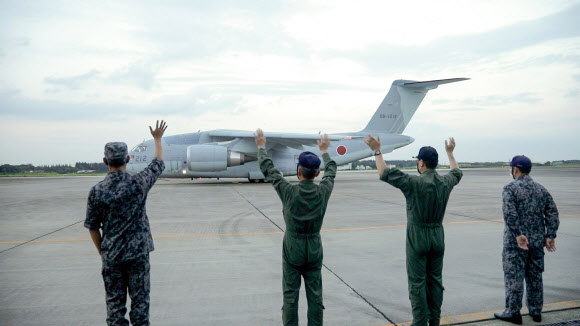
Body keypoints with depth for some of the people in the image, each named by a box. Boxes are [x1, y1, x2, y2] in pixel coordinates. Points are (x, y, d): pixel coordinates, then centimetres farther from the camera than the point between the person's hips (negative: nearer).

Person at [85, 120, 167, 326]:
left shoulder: (96, 191, -6)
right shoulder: (138, 183, -11)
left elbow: (92, 227, 1)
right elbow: (159, 163, 8)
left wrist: (102, 252, 16)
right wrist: (157, 139, 23)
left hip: (111, 255, 1)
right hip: (138, 252, -1)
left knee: (114, 301, 12)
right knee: (140, 300, 9)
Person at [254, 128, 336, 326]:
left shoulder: (289, 191, -15)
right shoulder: (323, 192, -8)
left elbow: (268, 170, -1)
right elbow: (331, 171, 14)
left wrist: (261, 147, 13)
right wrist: (324, 151, 30)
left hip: (292, 250, -2)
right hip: (314, 251, 2)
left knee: (290, 295, 7)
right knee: (315, 295, 11)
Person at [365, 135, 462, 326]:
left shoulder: (415, 183, -18)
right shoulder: (445, 182, 0)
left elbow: (385, 174, -13)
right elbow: (457, 173, 25)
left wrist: (377, 151, -4)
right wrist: (450, 153, 38)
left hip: (417, 236, -6)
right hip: (437, 235, 6)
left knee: (417, 282, 2)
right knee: (435, 280, 14)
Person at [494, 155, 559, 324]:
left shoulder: (510, 188, -10)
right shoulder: (541, 189, 9)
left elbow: (510, 214, -22)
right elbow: (553, 213, 5)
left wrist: (518, 235, -20)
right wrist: (550, 236, 5)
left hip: (515, 242, -6)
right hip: (537, 241, 6)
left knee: (514, 278, 1)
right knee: (535, 277, 16)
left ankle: (513, 312, 8)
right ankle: (536, 312, 26)